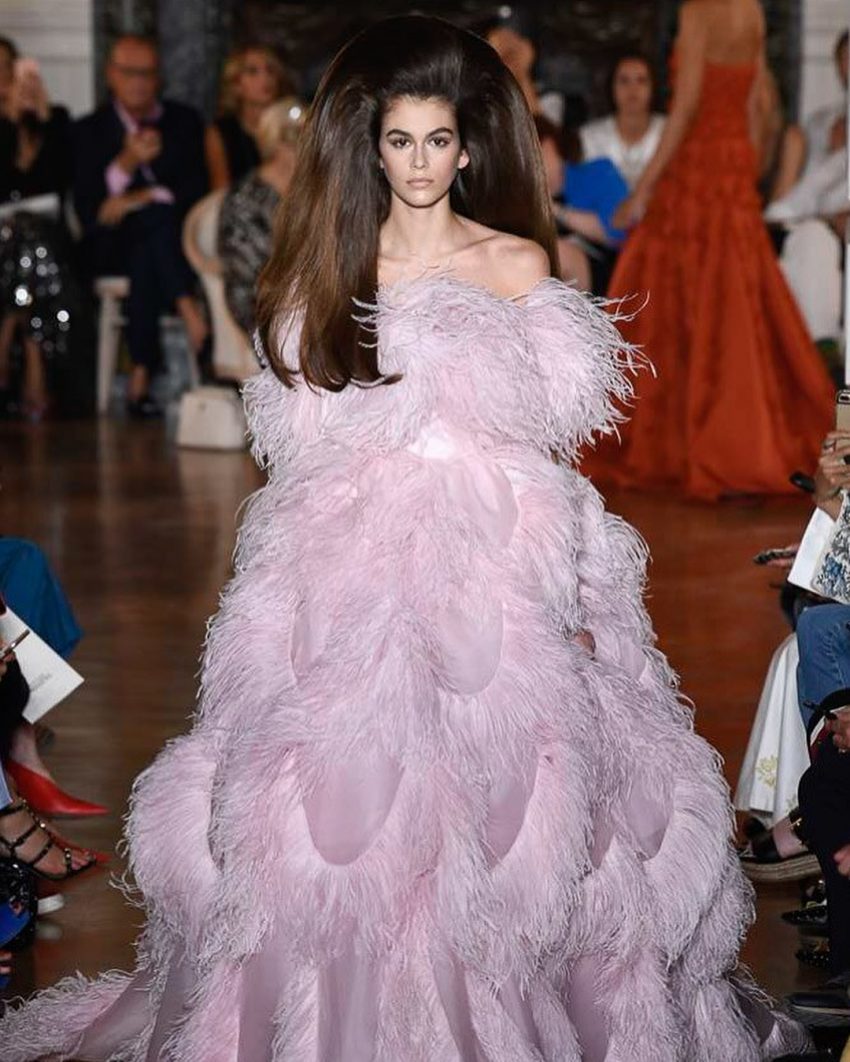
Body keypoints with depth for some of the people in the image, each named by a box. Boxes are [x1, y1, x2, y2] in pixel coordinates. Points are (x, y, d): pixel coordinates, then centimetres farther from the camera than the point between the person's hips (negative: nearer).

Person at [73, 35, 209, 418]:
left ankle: (141, 378, -41)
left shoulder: (185, 122, 16)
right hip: (114, 247, -1)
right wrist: (125, 164, -18)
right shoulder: (89, 131, 12)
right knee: (154, 219, -34)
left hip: (177, 239, 1)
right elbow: (88, 210, -2)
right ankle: (191, 312, -44)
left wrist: (145, 197, -14)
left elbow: (199, 189, 3)